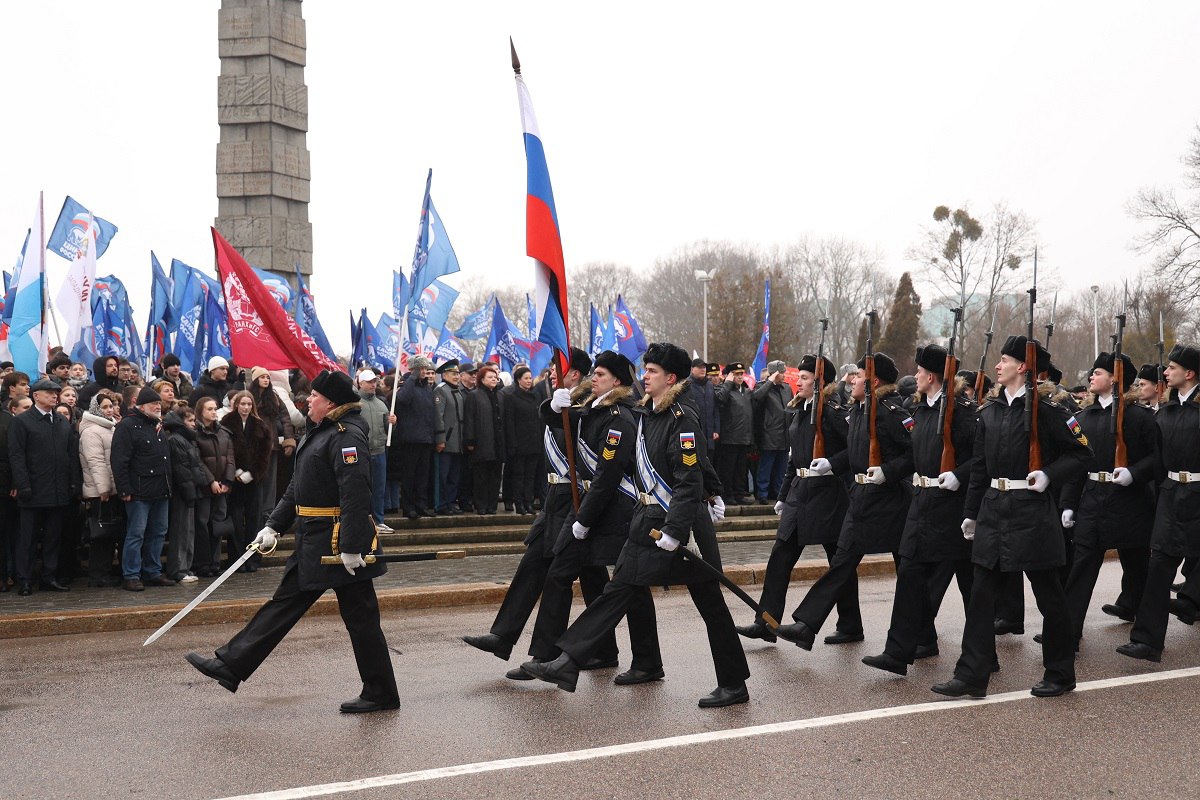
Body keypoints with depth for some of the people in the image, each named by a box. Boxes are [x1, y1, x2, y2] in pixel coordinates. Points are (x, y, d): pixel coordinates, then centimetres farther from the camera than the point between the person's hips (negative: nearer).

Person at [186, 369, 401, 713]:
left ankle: (381, 693, 11)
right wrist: (273, 526, 16)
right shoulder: (319, 433, 15)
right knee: (285, 603, 13)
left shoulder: (347, 436, -17)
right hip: (314, 541, 10)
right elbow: (297, 488, 21)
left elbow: (356, 494, -25)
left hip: (342, 542, -10)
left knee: (359, 615, 0)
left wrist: (351, 547, -27)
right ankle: (231, 665, 18)